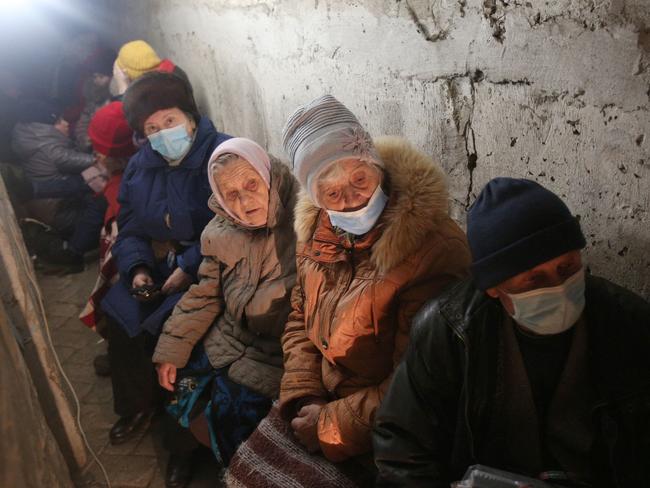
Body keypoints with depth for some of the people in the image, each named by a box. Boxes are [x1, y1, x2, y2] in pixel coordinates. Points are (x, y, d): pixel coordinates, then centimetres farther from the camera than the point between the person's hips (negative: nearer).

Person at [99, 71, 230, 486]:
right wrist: (138, 269, -8)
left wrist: (188, 268, -24)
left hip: (206, 270, -7)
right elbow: (130, 228, 9)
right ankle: (140, 402, 28)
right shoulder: (141, 165, 9)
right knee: (119, 313, 1)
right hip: (158, 263, 8)